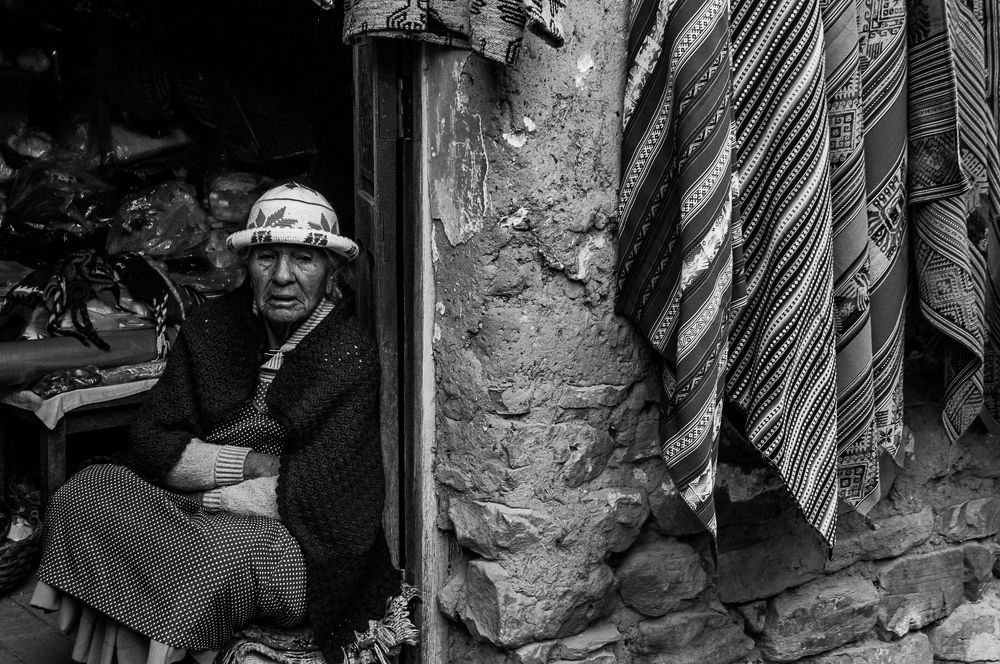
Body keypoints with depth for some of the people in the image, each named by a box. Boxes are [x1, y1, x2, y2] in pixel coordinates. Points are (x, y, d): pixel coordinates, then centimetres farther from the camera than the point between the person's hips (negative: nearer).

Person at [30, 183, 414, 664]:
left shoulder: (350, 357, -12)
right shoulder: (210, 326, 2)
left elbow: (311, 498, -17)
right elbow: (150, 442, 0)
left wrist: (197, 500, -11)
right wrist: (251, 463, -13)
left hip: (301, 545, -5)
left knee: (216, 555, -35)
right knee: (82, 494, -16)